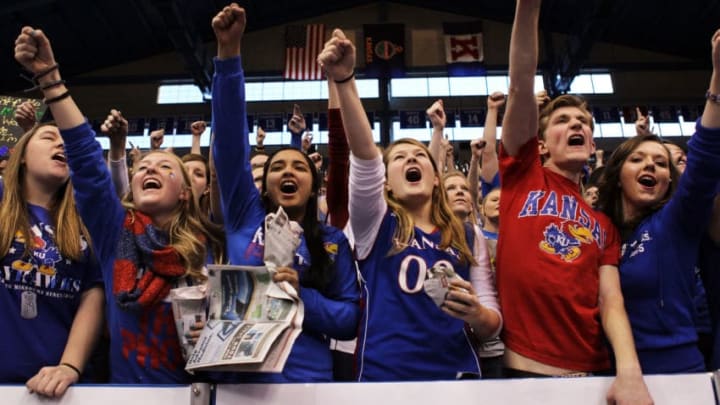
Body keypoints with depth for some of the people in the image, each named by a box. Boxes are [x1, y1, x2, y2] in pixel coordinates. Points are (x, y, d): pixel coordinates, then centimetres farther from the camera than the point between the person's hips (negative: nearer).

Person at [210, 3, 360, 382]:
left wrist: (300, 295, -17)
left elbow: (350, 319, -1)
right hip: (236, 376, 1)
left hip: (306, 379, -1)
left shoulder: (332, 242, 2)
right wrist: (228, 53, -14)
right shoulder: (246, 216, 2)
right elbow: (229, 141, -7)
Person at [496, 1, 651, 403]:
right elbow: (521, 86, -4)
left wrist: (630, 371, -15)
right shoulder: (524, 176, 7)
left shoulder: (603, 225, 14)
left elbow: (611, 302, 3)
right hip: (522, 369, -3)